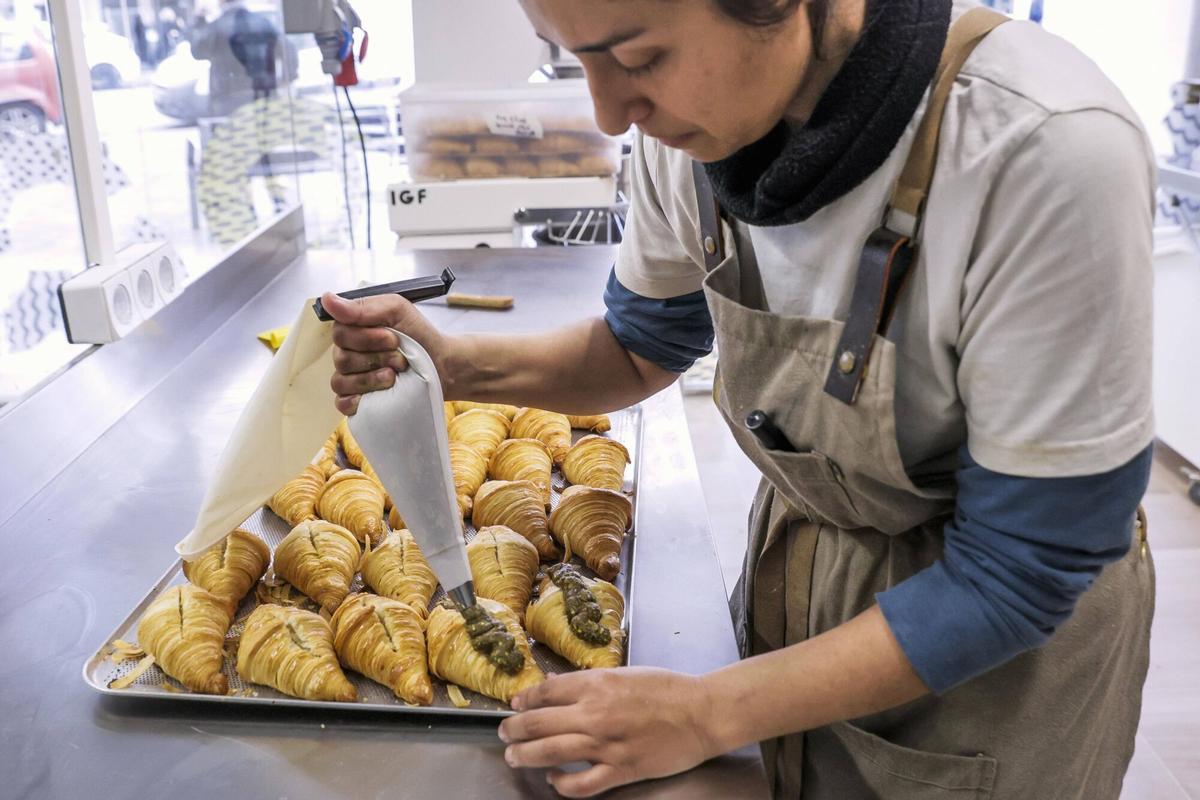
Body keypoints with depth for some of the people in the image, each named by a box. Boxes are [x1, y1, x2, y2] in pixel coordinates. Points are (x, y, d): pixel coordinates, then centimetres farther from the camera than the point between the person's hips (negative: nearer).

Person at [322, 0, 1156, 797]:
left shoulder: (1053, 151, -33)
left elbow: (1020, 574, -25)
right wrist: (461, 365, -14)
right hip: (791, 559, 4)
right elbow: (647, 346, 3)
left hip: (1002, 638, -3)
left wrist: (709, 713, -23)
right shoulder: (692, 122, -15)